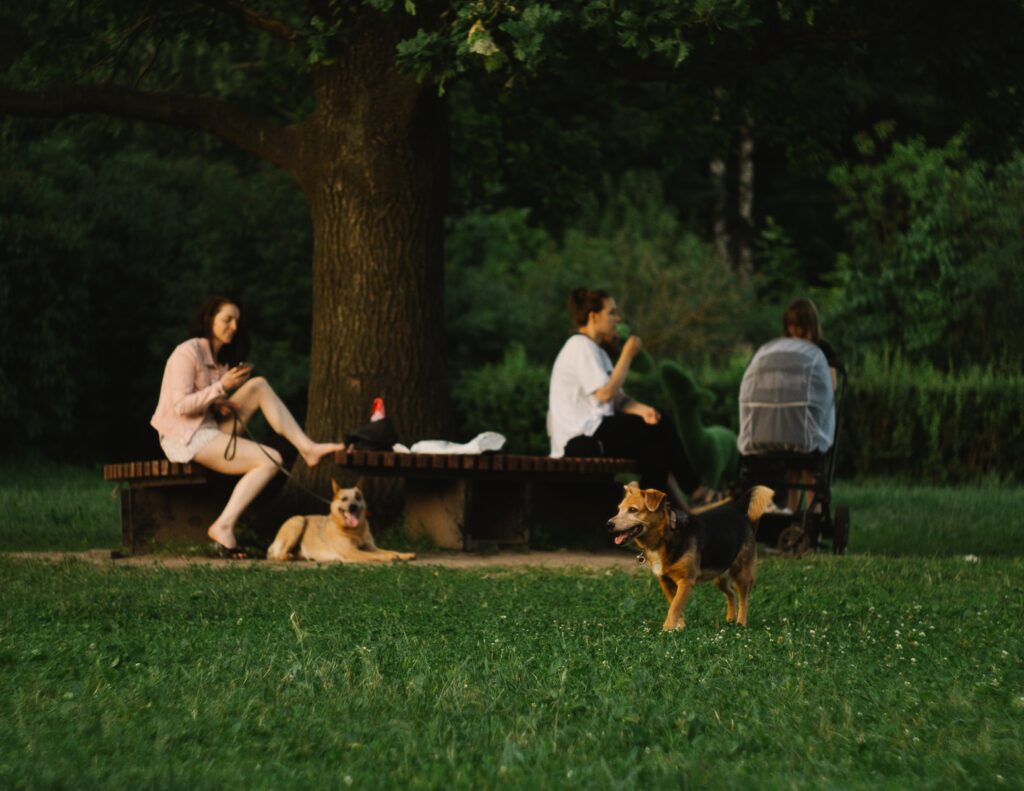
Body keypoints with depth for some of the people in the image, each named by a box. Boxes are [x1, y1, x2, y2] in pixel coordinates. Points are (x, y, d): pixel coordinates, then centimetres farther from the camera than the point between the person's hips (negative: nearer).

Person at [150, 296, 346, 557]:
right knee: (270, 461, -20)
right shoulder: (187, 353, -12)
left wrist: (221, 407, -1)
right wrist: (222, 387, -22)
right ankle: (223, 526, -22)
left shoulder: (220, 357, 16)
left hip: (210, 428, 8)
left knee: (259, 386, -4)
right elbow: (180, 406, -19)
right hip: (185, 439, -8)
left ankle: (306, 447, -10)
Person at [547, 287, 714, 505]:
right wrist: (627, 355, -12)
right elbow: (605, 393, -21)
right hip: (580, 441, -10)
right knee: (662, 428, -8)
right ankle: (694, 491, 4)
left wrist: (640, 409, -8)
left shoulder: (594, 349, 20)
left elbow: (617, 398, 13)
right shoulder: (581, 346, -12)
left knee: (655, 449, 0)